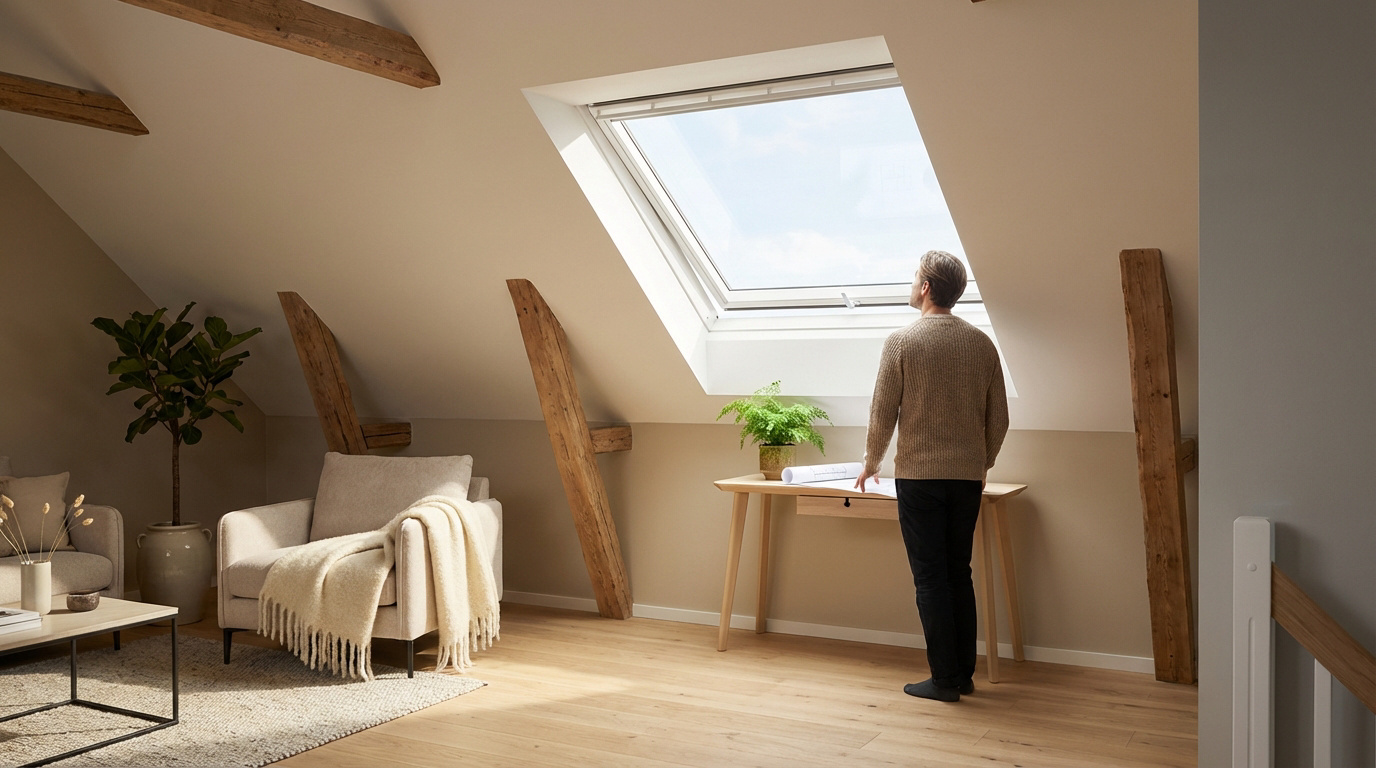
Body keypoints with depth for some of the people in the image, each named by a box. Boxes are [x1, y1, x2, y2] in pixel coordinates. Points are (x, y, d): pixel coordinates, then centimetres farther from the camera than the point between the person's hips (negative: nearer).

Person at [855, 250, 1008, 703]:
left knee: (930, 576, 2)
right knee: (959, 573, 13)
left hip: (918, 474, -4)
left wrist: (871, 463, 10)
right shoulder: (981, 343, 4)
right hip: (967, 477, 4)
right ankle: (964, 673, 18)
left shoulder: (902, 341, -8)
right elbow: (999, 418, 8)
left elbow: (883, 412, -6)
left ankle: (944, 679, 6)